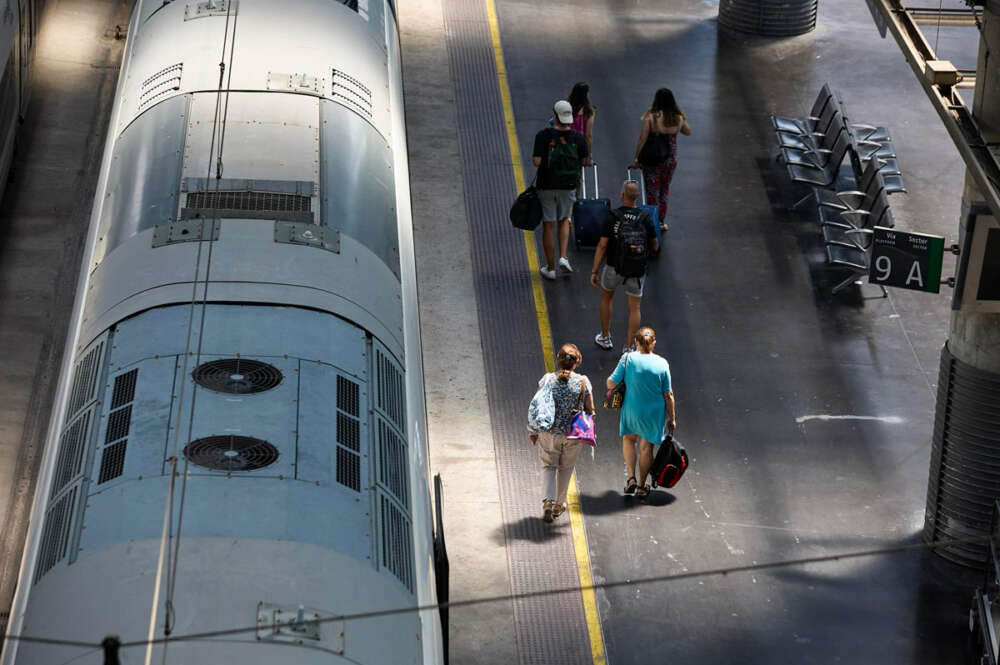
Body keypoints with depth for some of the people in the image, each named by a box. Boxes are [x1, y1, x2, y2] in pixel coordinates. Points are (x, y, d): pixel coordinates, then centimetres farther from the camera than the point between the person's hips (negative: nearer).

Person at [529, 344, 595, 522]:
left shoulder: (547, 379, -10)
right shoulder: (583, 382, -10)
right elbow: (590, 410, -4)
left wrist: (534, 430, 5)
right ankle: (559, 504, 31)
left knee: (548, 466, 15)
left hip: (549, 433, 0)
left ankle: (547, 500, -5)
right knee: (565, 467, 20)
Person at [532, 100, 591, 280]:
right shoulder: (578, 137, -6)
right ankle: (563, 257, 5)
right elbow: (585, 162, 2)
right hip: (569, 185, 2)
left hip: (547, 185, -2)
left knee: (548, 225, 7)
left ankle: (550, 268, 12)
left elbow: (536, 162, -18)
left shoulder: (543, 135, -14)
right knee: (564, 220, 23)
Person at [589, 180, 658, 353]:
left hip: (615, 267, -1)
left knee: (606, 298, 24)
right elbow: (655, 247, 3)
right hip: (637, 271, 1)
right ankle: (628, 347, 7)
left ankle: (605, 338, 32)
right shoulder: (645, 218, -7)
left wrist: (594, 271, -6)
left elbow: (602, 245, -12)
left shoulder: (612, 217, -12)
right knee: (634, 308, 10)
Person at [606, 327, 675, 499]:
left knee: (629, 438, 26)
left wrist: (610, 388, 13)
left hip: (632, 409, 0)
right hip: (655, 413, 0)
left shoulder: (628, 358, -14)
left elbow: (612, 382, -12)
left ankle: (631, 478, 17)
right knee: (646, 446, 16)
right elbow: (668, 395, -5)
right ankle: (641, 486, 25)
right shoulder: (662, 363, -10)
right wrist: (671, 418, 5)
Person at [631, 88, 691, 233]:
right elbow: (688, 132, 14)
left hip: (652, 160, -3)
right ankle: (661, 221, 27)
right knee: (665, 189, 22)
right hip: (670, 159, 3)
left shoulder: (651, 116, -15)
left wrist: (636, 158, -6)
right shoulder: (678, 118, -5)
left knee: (652, 191, 8)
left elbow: (642, 138, -14)